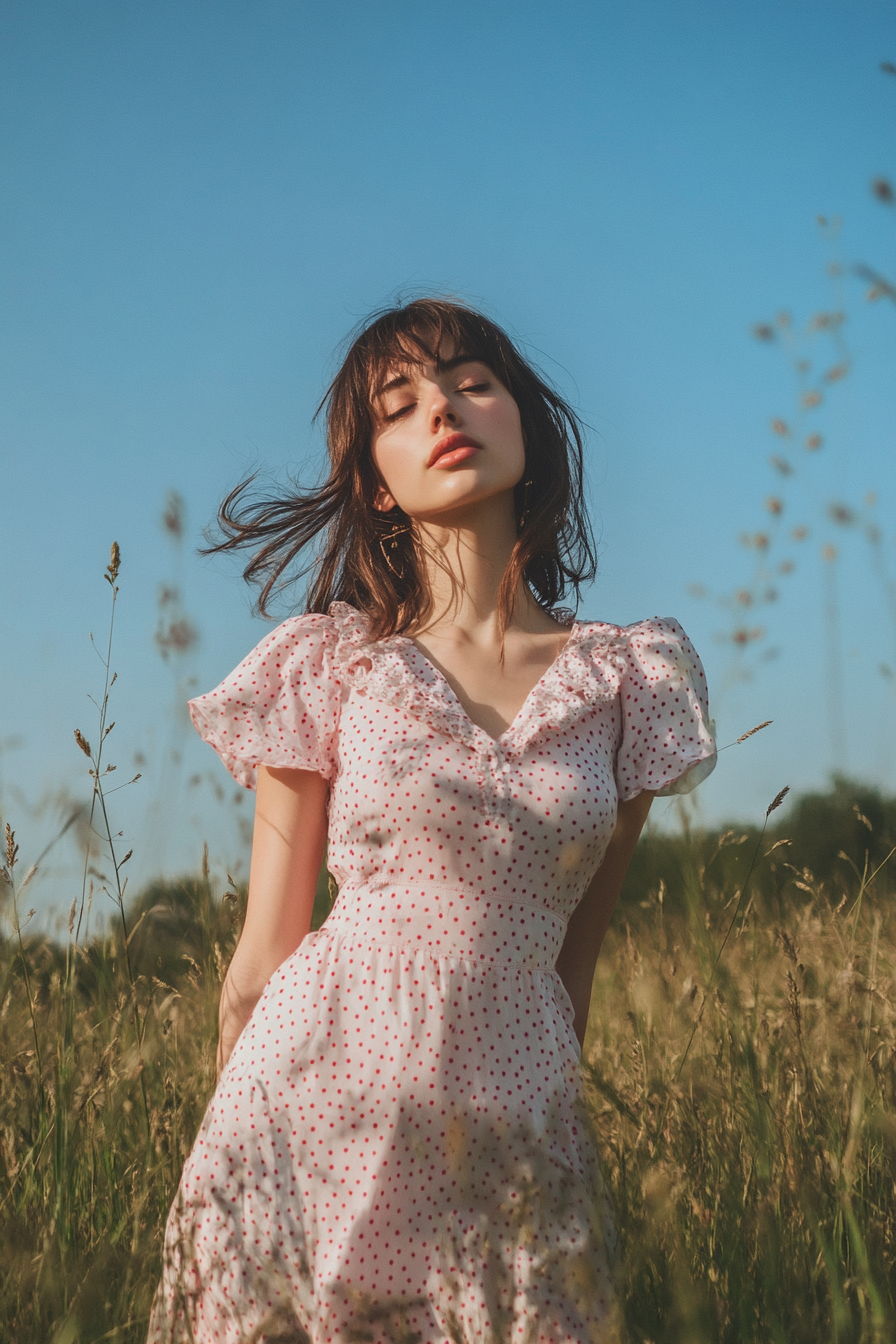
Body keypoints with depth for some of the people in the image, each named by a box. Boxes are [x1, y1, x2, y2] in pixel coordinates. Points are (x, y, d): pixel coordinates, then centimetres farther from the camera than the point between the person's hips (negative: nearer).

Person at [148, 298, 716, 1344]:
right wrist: (238, 1165, 5)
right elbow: (262, 961, 2)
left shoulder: (628, 680, 4)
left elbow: (573, 954, 11)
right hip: (312, 1112, -1)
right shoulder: (327, 668, 0)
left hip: (510, 1134, 1)